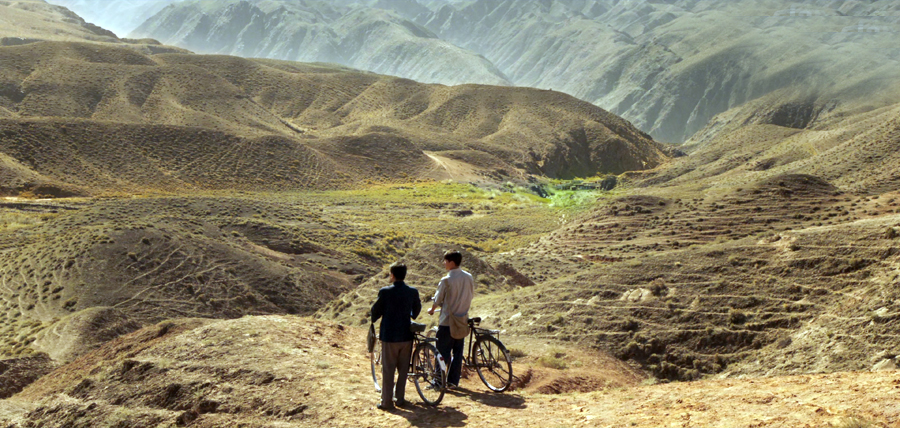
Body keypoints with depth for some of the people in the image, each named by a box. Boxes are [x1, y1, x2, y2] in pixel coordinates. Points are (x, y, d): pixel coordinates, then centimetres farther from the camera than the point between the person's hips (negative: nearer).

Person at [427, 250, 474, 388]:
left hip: (447, 321, -6)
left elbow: (438, 299, -7)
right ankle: (453, 381, 16)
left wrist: (432, 309, 13)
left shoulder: (446, 280, -17)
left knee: (443, 352, 2)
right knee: (458, 352, 12)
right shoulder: (469, 277, 1)